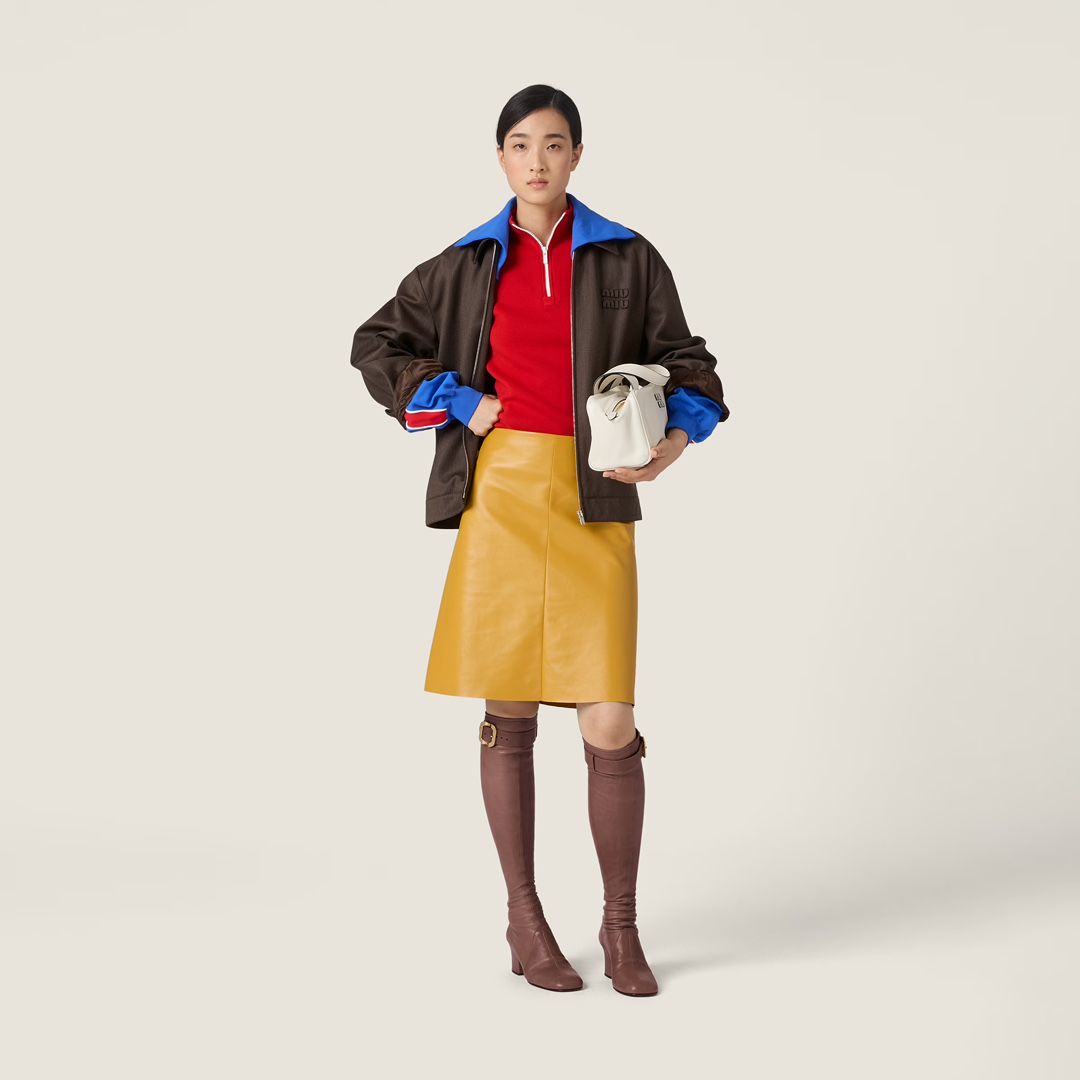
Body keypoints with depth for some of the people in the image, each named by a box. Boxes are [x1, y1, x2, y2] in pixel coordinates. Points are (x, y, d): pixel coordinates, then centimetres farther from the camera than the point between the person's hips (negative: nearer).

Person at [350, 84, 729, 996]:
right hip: (501, 492, 1)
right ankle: (524, 920, 19)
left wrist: (677, 440, -8)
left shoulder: (629, 260, 8)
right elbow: (377, 344, 17)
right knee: (509, 714, 5)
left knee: (611, 726, -6)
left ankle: (622, 926, 13)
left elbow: (686, 363, 12)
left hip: (594, 504, -1)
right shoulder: (467, 265, 11)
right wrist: (456, 402, 3)